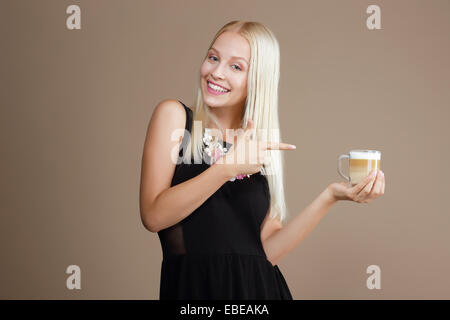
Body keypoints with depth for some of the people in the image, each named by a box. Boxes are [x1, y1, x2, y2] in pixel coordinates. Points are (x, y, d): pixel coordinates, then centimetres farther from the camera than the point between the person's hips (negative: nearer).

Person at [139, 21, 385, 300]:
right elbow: (153, 216, -13)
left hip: (260, 287, 3)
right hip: (193, 287, -2)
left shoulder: (265, 149, 5)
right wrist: (228, 167, -20)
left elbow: (268, 251, 0)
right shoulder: (174, 115, -3)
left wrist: (330, 197, -7)